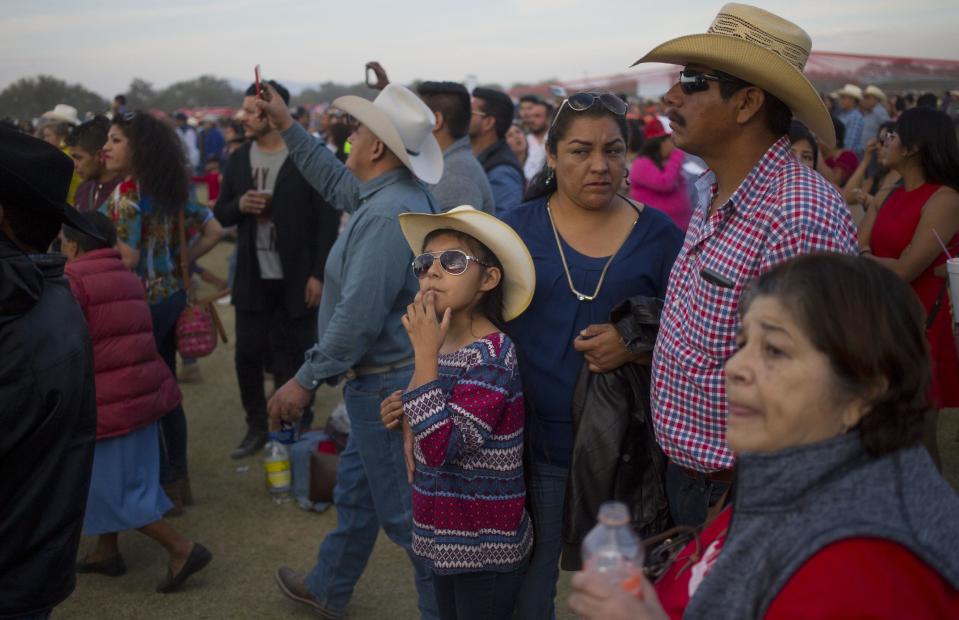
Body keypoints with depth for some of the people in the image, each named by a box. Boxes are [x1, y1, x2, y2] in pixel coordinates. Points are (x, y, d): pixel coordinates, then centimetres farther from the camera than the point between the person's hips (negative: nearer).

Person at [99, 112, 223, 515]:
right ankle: (178, 479, 27)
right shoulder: (171, 190, 7)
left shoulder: (127, 192, -17)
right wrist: (180, 263, 11)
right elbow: (213, 231, 12)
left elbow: (127, 259, -22)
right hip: (172, 297, 8)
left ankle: (163, 488, 14)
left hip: (143, 303, -8)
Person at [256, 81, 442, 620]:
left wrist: (307, 380, -22)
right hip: (390, 374, 11)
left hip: (387, 382, -11)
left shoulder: (385, 216, -26)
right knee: (356, 486, 25)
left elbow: (358, 315, -29)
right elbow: (337, 183, 23)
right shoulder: (401, 193, 5)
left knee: (404, 507, 1)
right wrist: (288, 127, 24)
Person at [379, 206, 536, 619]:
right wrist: (404, 415, -4)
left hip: (485, 546, -8)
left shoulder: (492, 354, -21)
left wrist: (425, 353, -27)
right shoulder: (440, 342, 1)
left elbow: (440, 448, -29)